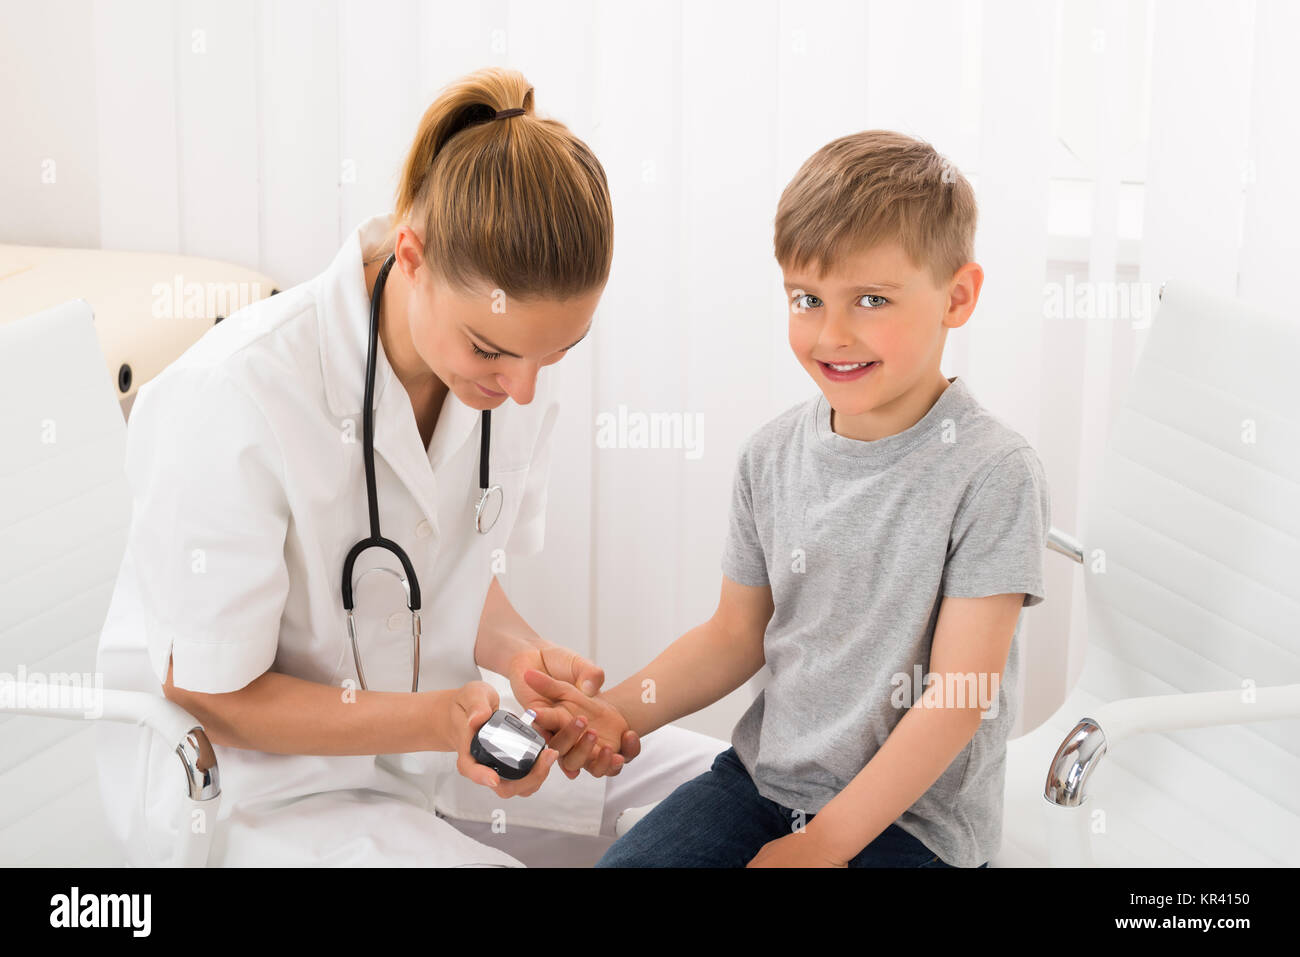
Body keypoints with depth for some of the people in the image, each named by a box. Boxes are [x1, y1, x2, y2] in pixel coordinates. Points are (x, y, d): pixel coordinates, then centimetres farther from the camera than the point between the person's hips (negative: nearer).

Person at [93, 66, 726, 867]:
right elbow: (211, 696, -19)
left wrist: (525, 656, -15)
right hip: (250, 777, -5)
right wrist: (439, 719, -30)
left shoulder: (517, 358, -9)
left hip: (427, 723, 6)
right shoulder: (234, 400, -29)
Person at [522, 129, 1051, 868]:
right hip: (764, 775, 5)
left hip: (913, 819, -4)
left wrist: (823, 844, -16)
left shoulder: (994, 472, -16)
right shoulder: (773, 455, 2)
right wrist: (623, 712, -7)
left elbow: (957, 696, -16)